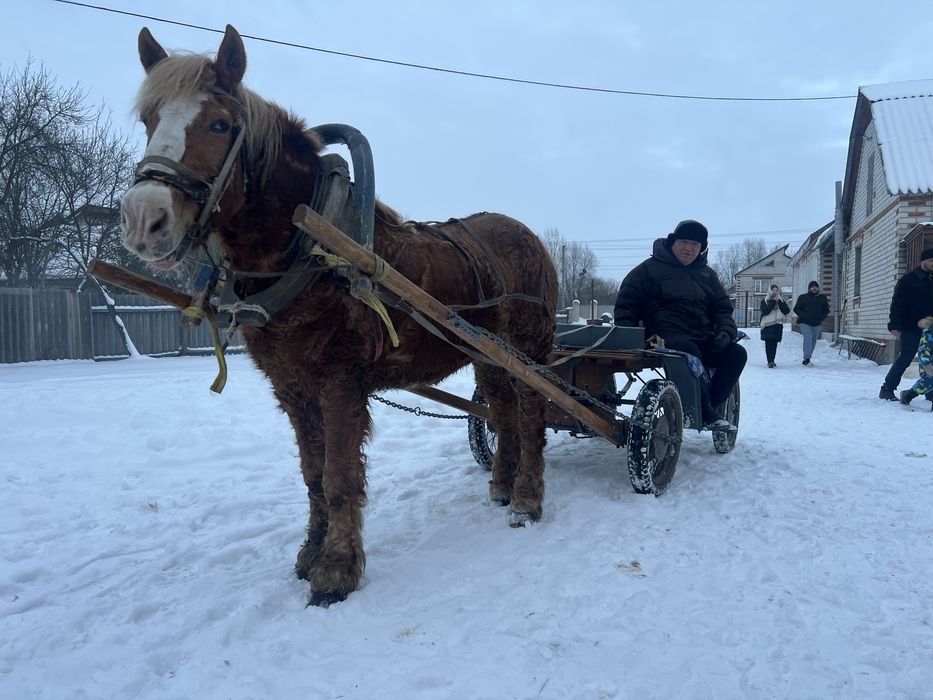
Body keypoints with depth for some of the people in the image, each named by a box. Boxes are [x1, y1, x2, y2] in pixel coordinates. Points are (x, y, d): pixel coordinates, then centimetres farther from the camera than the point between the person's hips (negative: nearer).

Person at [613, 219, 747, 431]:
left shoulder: (706, 274, 22)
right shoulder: (650, 268, 6)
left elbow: (722, 308, 22)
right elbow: (626, 302, 4)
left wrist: (725, 332, 0)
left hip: (702, 339, 6)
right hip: (667, 337, -6)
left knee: (736, 353, -17)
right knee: (689, 351, -38)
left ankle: (712, 406, -10)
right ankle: (707, 414, -31)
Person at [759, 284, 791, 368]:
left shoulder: (781, 300, 14)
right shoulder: (765, 301, 5)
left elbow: (787, 311, 0)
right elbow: (765, 311, -12)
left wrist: (779, 301, -7)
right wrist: (773, 301, -11)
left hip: (778, 324, 3)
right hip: (767, 325, -3)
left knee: (774, 343, 5)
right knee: (769, 343, -11)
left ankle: (771, 360, 16)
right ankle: (770, 361, -14)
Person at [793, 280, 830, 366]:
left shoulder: (822, 298, 10)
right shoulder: (803, 297, 1)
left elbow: (826, 310, 17)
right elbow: (796, 309, 0)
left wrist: (821, 317, -1)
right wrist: (804, 316, -14)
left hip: (817, 324, 4)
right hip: (805, 323, -4)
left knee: (813, 342, 8)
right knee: (808, 337, -24)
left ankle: (806, 360, 19)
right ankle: (806, 359, -24)